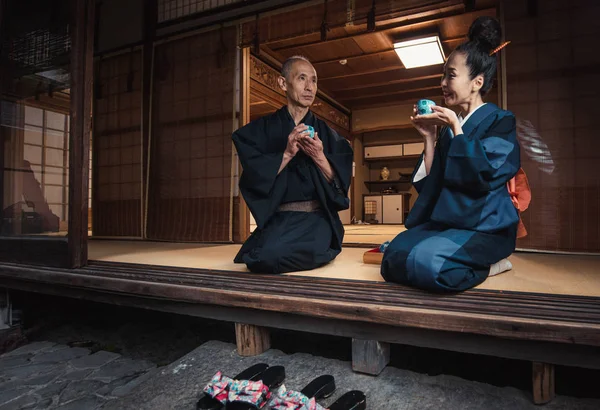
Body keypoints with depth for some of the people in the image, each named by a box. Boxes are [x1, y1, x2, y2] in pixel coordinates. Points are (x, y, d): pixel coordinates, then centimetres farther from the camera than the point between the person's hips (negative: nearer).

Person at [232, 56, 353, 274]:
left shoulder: (327, 134, 10)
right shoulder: (262, 129, 6)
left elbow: (340, 184, 3)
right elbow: (254, 178, -5)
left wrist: (320, 158, -14)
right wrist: (287, 154, -16)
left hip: (317, 217, 0)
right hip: (279, 218, 0)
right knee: (266, 256, -31)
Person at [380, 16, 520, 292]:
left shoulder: (499, 121, -3)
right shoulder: (447, 129, 13)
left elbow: (485, 175, -19)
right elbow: (431, 182, 9)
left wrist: (455, 127, -14)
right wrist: (429, 138, 2)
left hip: (484, 226, -6)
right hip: (444, 219, 6)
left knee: (425, 262, -32)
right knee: (394, 257, -18)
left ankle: (486, 264, -3)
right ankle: (471, 260, 1)